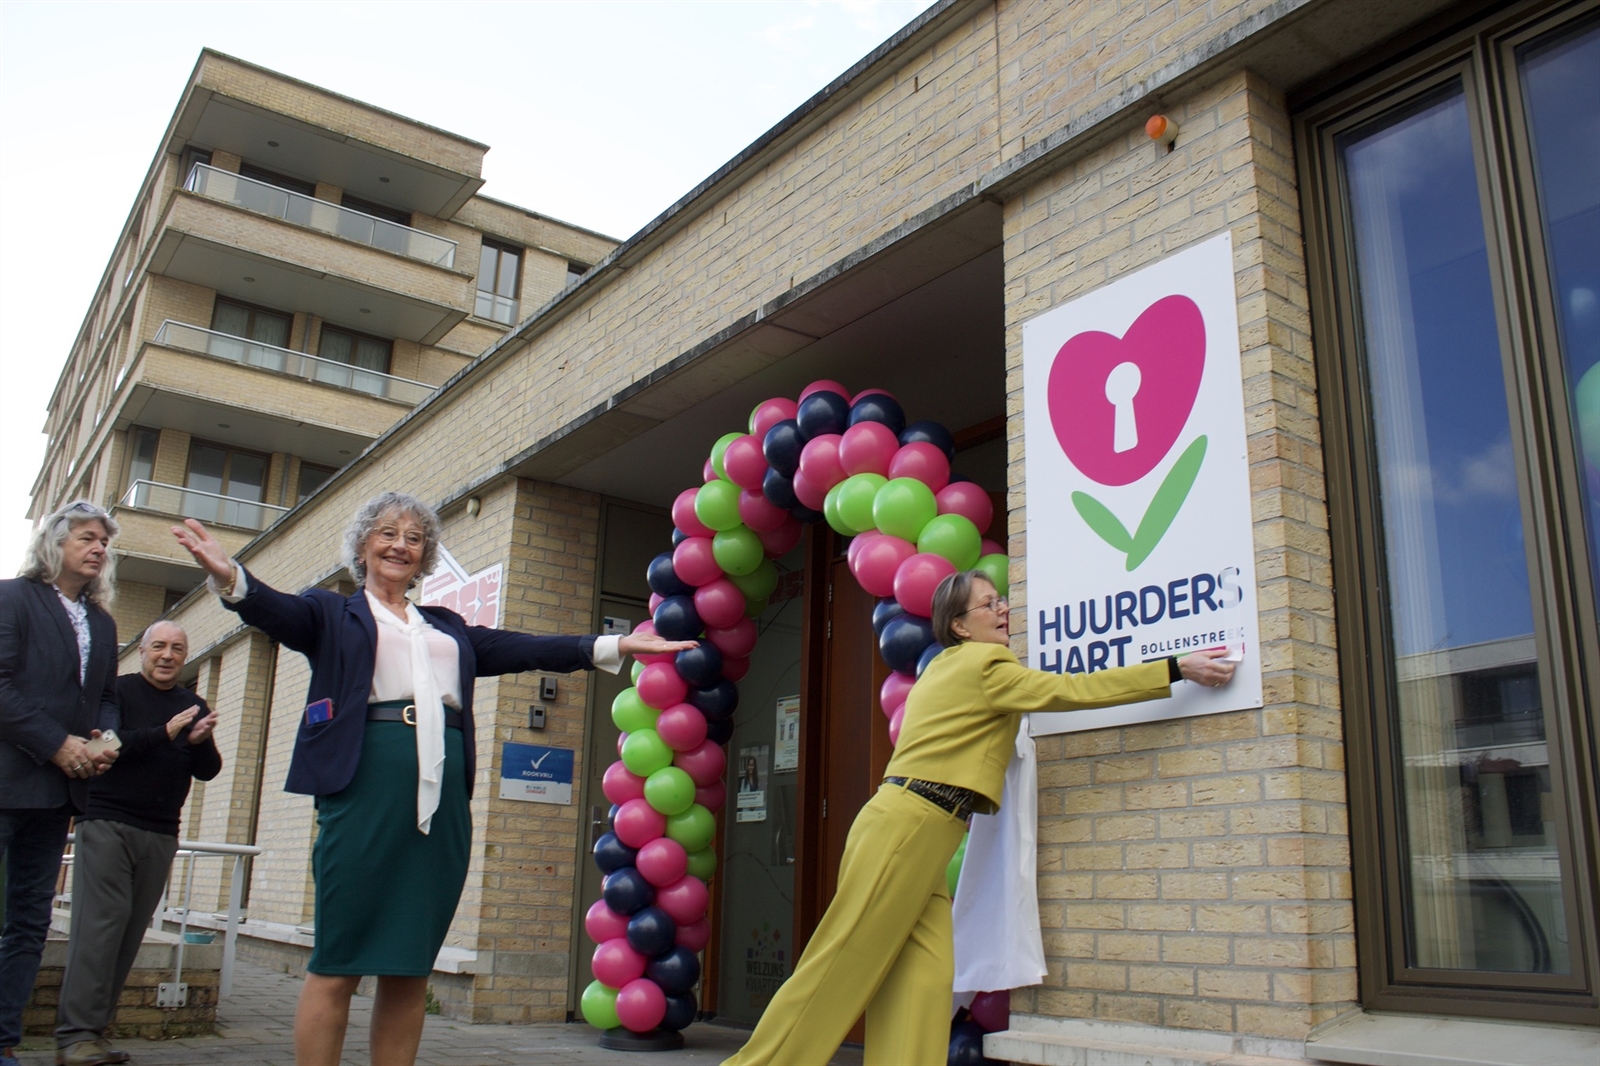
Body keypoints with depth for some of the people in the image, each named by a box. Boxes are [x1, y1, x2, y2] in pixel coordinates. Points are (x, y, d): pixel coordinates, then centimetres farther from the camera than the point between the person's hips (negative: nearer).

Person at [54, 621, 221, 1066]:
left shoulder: (193, 707, 14)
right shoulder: (117, 691, 2)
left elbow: (208, 771, 9)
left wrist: (200, 742, -12)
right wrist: (163, 734, -21)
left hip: (160, 835, 4)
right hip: (107, 823, -4)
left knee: (130, 932, 2)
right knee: (101, 922, -11)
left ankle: (93, 1029, 8)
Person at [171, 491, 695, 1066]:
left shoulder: (449, 628, 24)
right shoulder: (332, 614, 13)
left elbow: (524, 649, 16)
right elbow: (275, 610, -6)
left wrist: (616, 646, 7)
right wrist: (229, 576, -29)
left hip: (443, 801, 4)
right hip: (363, 788, -4)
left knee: (410, 970, 6)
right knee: (337, 967, -3)